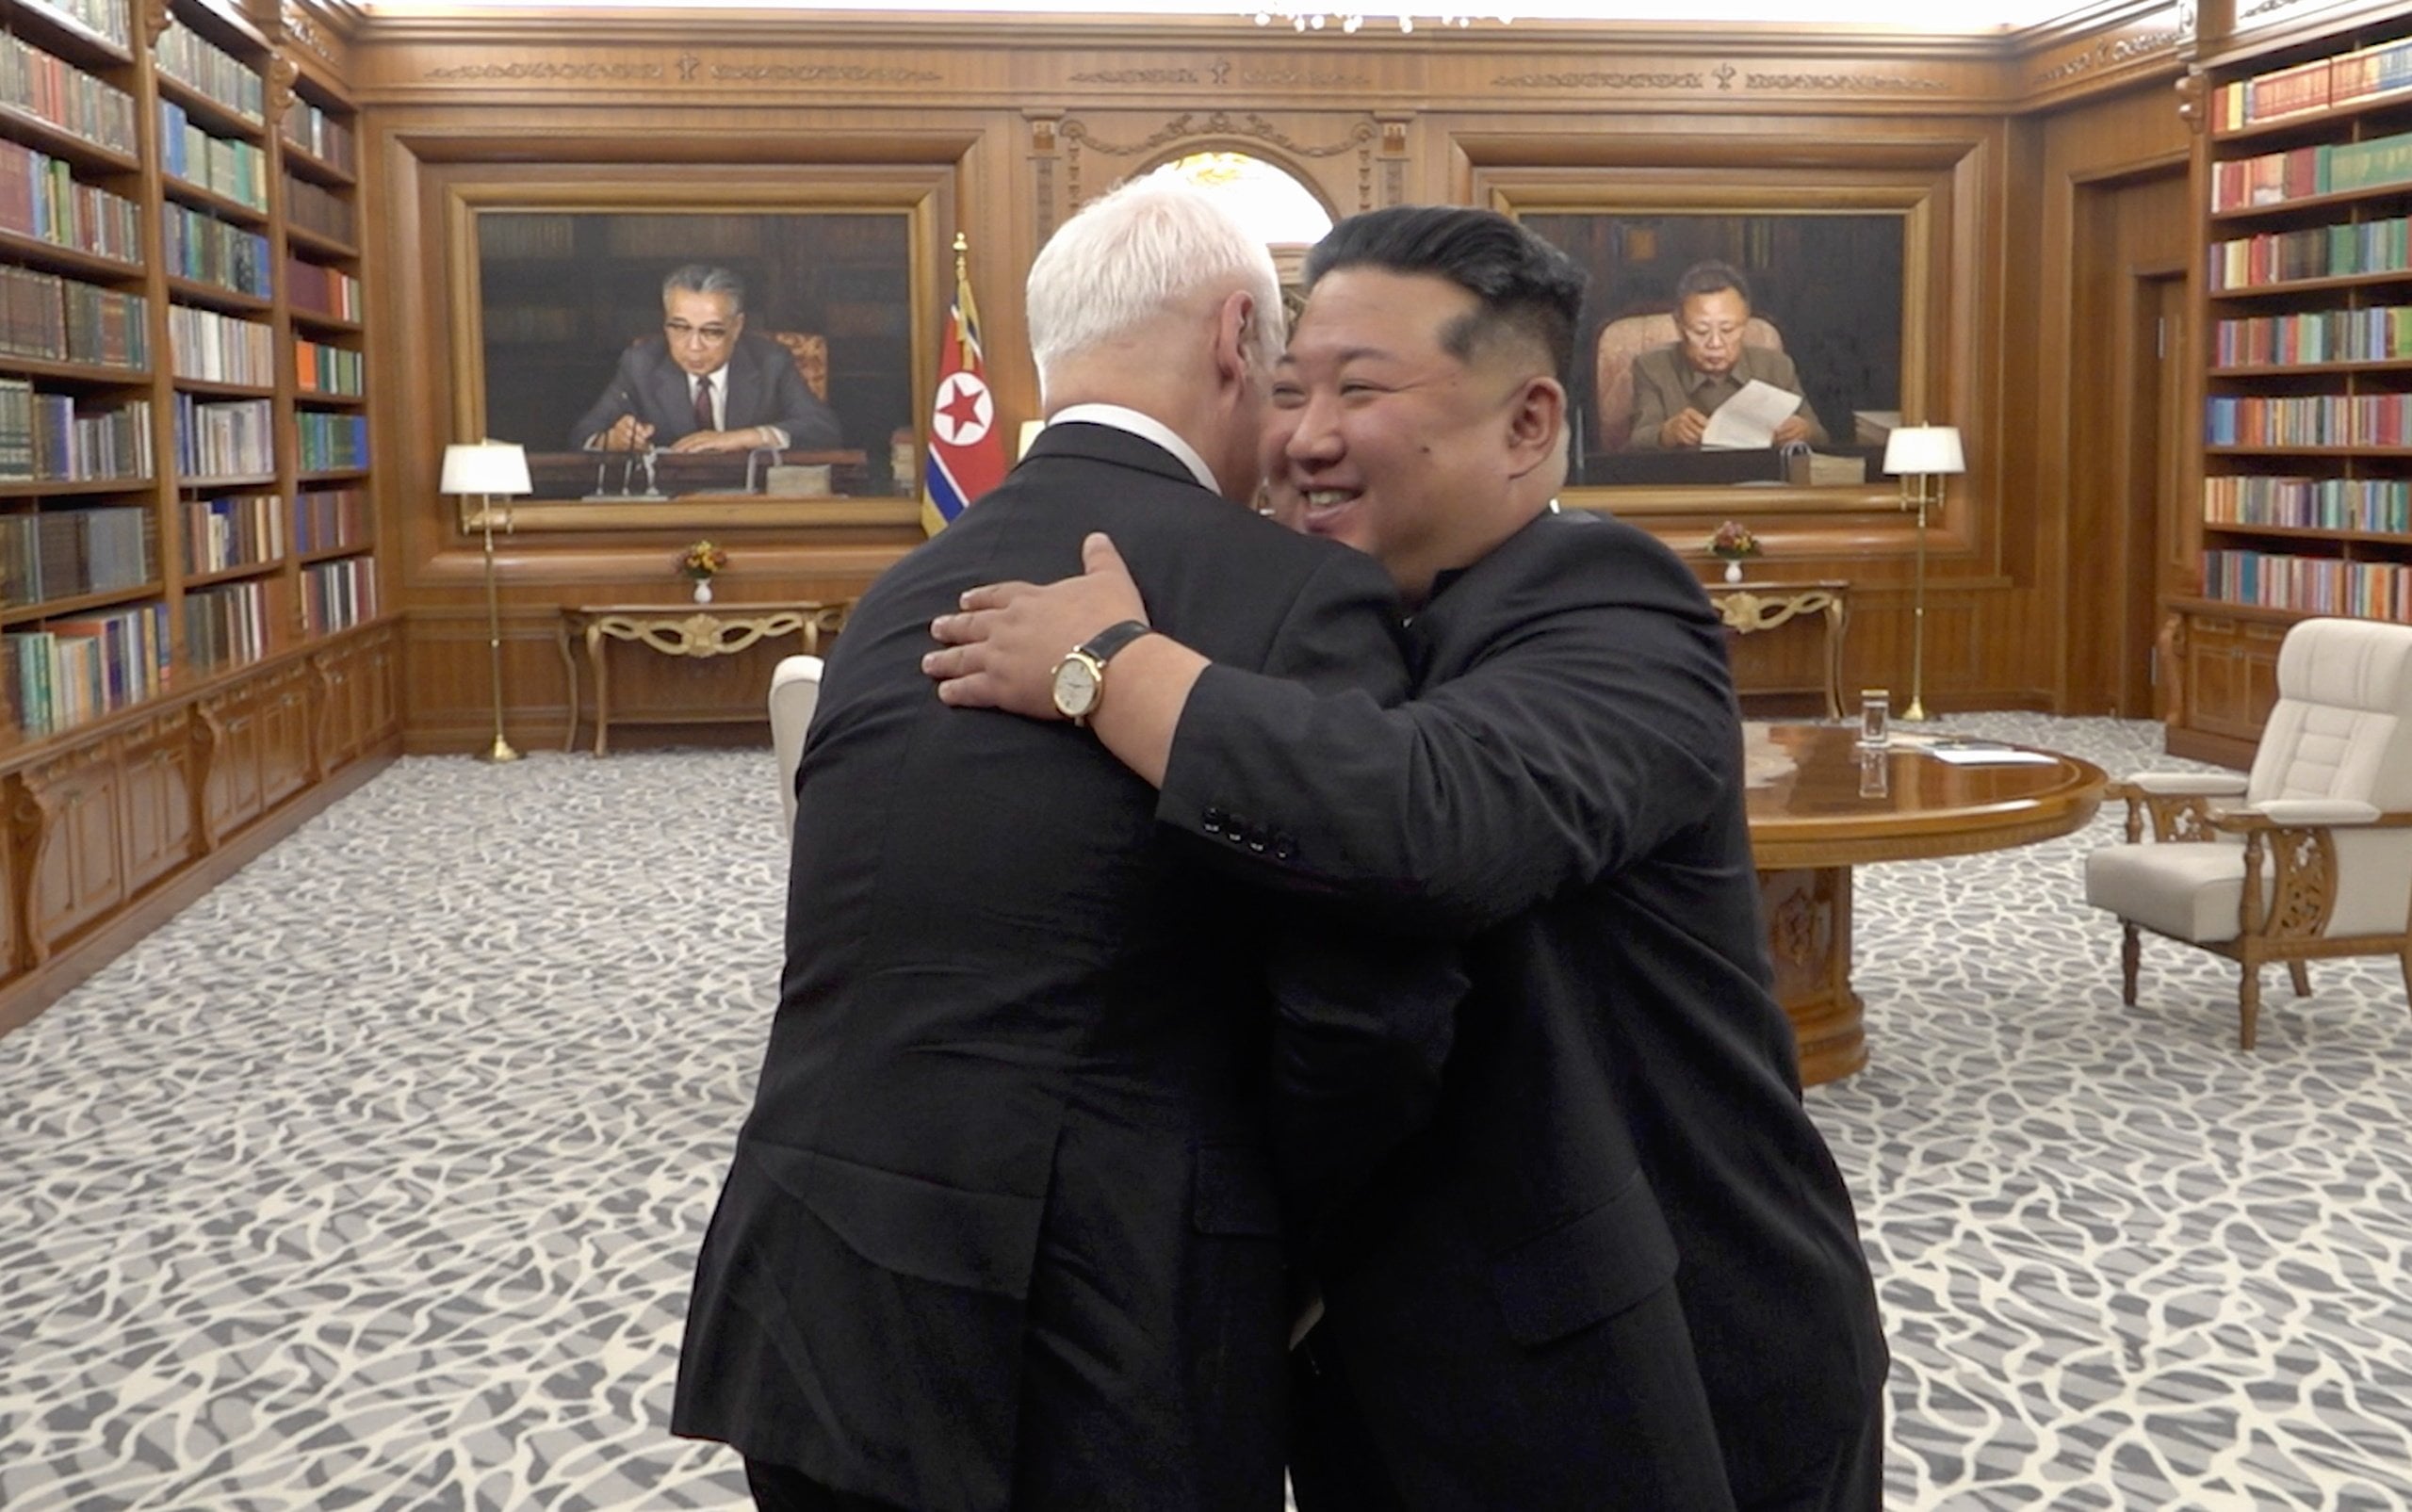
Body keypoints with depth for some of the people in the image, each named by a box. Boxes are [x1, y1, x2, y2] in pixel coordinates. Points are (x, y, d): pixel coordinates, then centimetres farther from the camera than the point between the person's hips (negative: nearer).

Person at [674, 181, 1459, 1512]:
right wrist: (1303, 1249, 1)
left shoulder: (903, 592, 7)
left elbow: (910, 972, 7)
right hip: (1100, 1356, -6)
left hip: (817, 1315, 6)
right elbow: (1375, 1035, -15)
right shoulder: (1299, 598, -12)